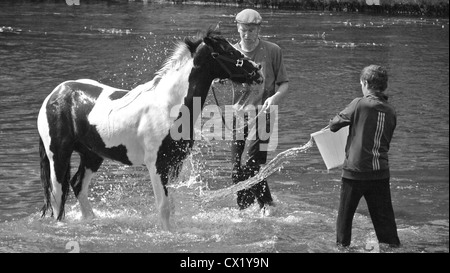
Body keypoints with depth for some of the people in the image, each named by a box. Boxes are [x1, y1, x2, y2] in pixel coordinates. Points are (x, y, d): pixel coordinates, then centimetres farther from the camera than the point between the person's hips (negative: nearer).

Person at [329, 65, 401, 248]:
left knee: (345, 214, 13)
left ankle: (342, 245, 21)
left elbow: (334, 125, -4)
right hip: (381, 171, 4)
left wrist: (333, 122, 18)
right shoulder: (391, 111, 3)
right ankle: (393, 246, 8)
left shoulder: (359, 104, -11)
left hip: (356, 170, -4)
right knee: (384, 216, 9)